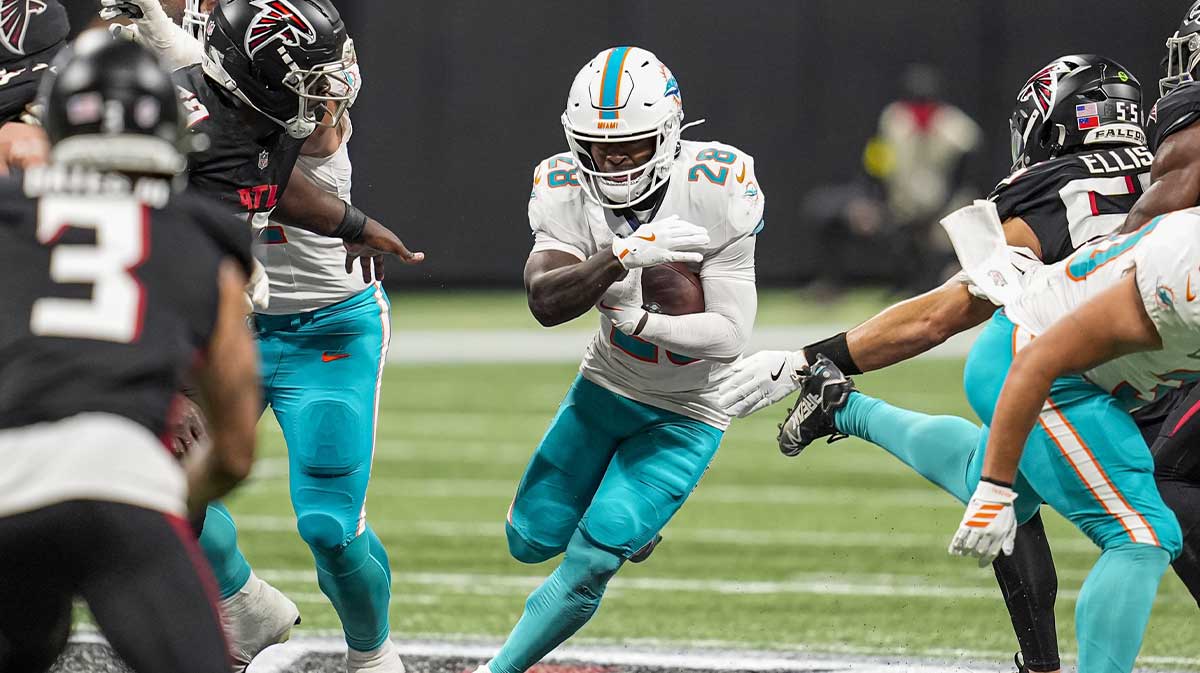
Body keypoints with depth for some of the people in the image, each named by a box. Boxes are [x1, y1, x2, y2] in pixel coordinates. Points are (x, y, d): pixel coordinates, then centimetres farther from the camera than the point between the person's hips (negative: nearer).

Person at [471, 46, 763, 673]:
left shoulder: (714, 193, -27)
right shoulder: (568, 193, -17)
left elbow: (728, 335, -26)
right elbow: (544, 302, -31)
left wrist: (638, 319, -40)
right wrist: (623, 257, -46)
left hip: (685, 413, -4)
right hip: (604, 386, 4)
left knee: (590, 565, -12)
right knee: (531, 542, 11)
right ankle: (628, 518, 41)